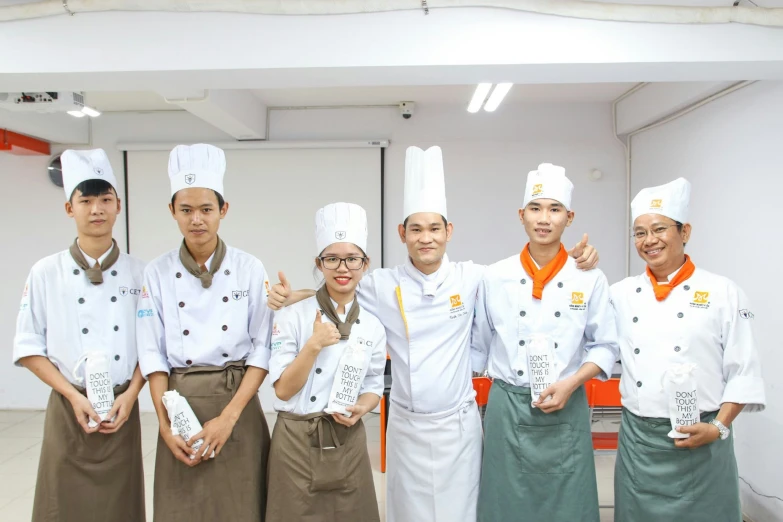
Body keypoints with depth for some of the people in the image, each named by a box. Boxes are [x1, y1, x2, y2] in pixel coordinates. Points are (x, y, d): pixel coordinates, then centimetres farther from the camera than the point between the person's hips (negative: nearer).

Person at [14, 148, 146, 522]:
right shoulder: (45, 273, -4)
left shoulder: (139, 274, -1)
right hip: (69, 410, -1)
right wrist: (73, 395, -11)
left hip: (122, 409, 1)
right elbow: (28, 348, -1)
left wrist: (130, 395, -9)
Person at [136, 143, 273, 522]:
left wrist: (228, 417, -13)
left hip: (238, 407, -1)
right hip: (181, 406, 1)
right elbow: (153, 355, 0)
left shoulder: (250, 270, -5)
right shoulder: (157, 273, -1)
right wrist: (165, 426, -9)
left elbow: (262, 349, -5)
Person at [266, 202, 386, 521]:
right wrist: (314, 345, -22)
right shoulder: (292, 317, -9)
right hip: (296, 442, -2)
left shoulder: (373, 327, 1)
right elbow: (283, 389, -10)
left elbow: (373, 387, 9)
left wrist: (360, 409, -12)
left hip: (347, 443, 3)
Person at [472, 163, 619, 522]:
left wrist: (570, 384, -13)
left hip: (567, 411, 0)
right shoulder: (496, 277, -3)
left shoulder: (590, 278, -4)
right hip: (507, 410, 0)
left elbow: (605, 346, 1)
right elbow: (478, 346, 6)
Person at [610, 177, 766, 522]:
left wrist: (719, 427, -12)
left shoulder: (722, 292, -3)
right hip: (637, 439, 3)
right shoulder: (621, 294, 4)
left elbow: (744, 371, -1)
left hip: (701, 442, -2)